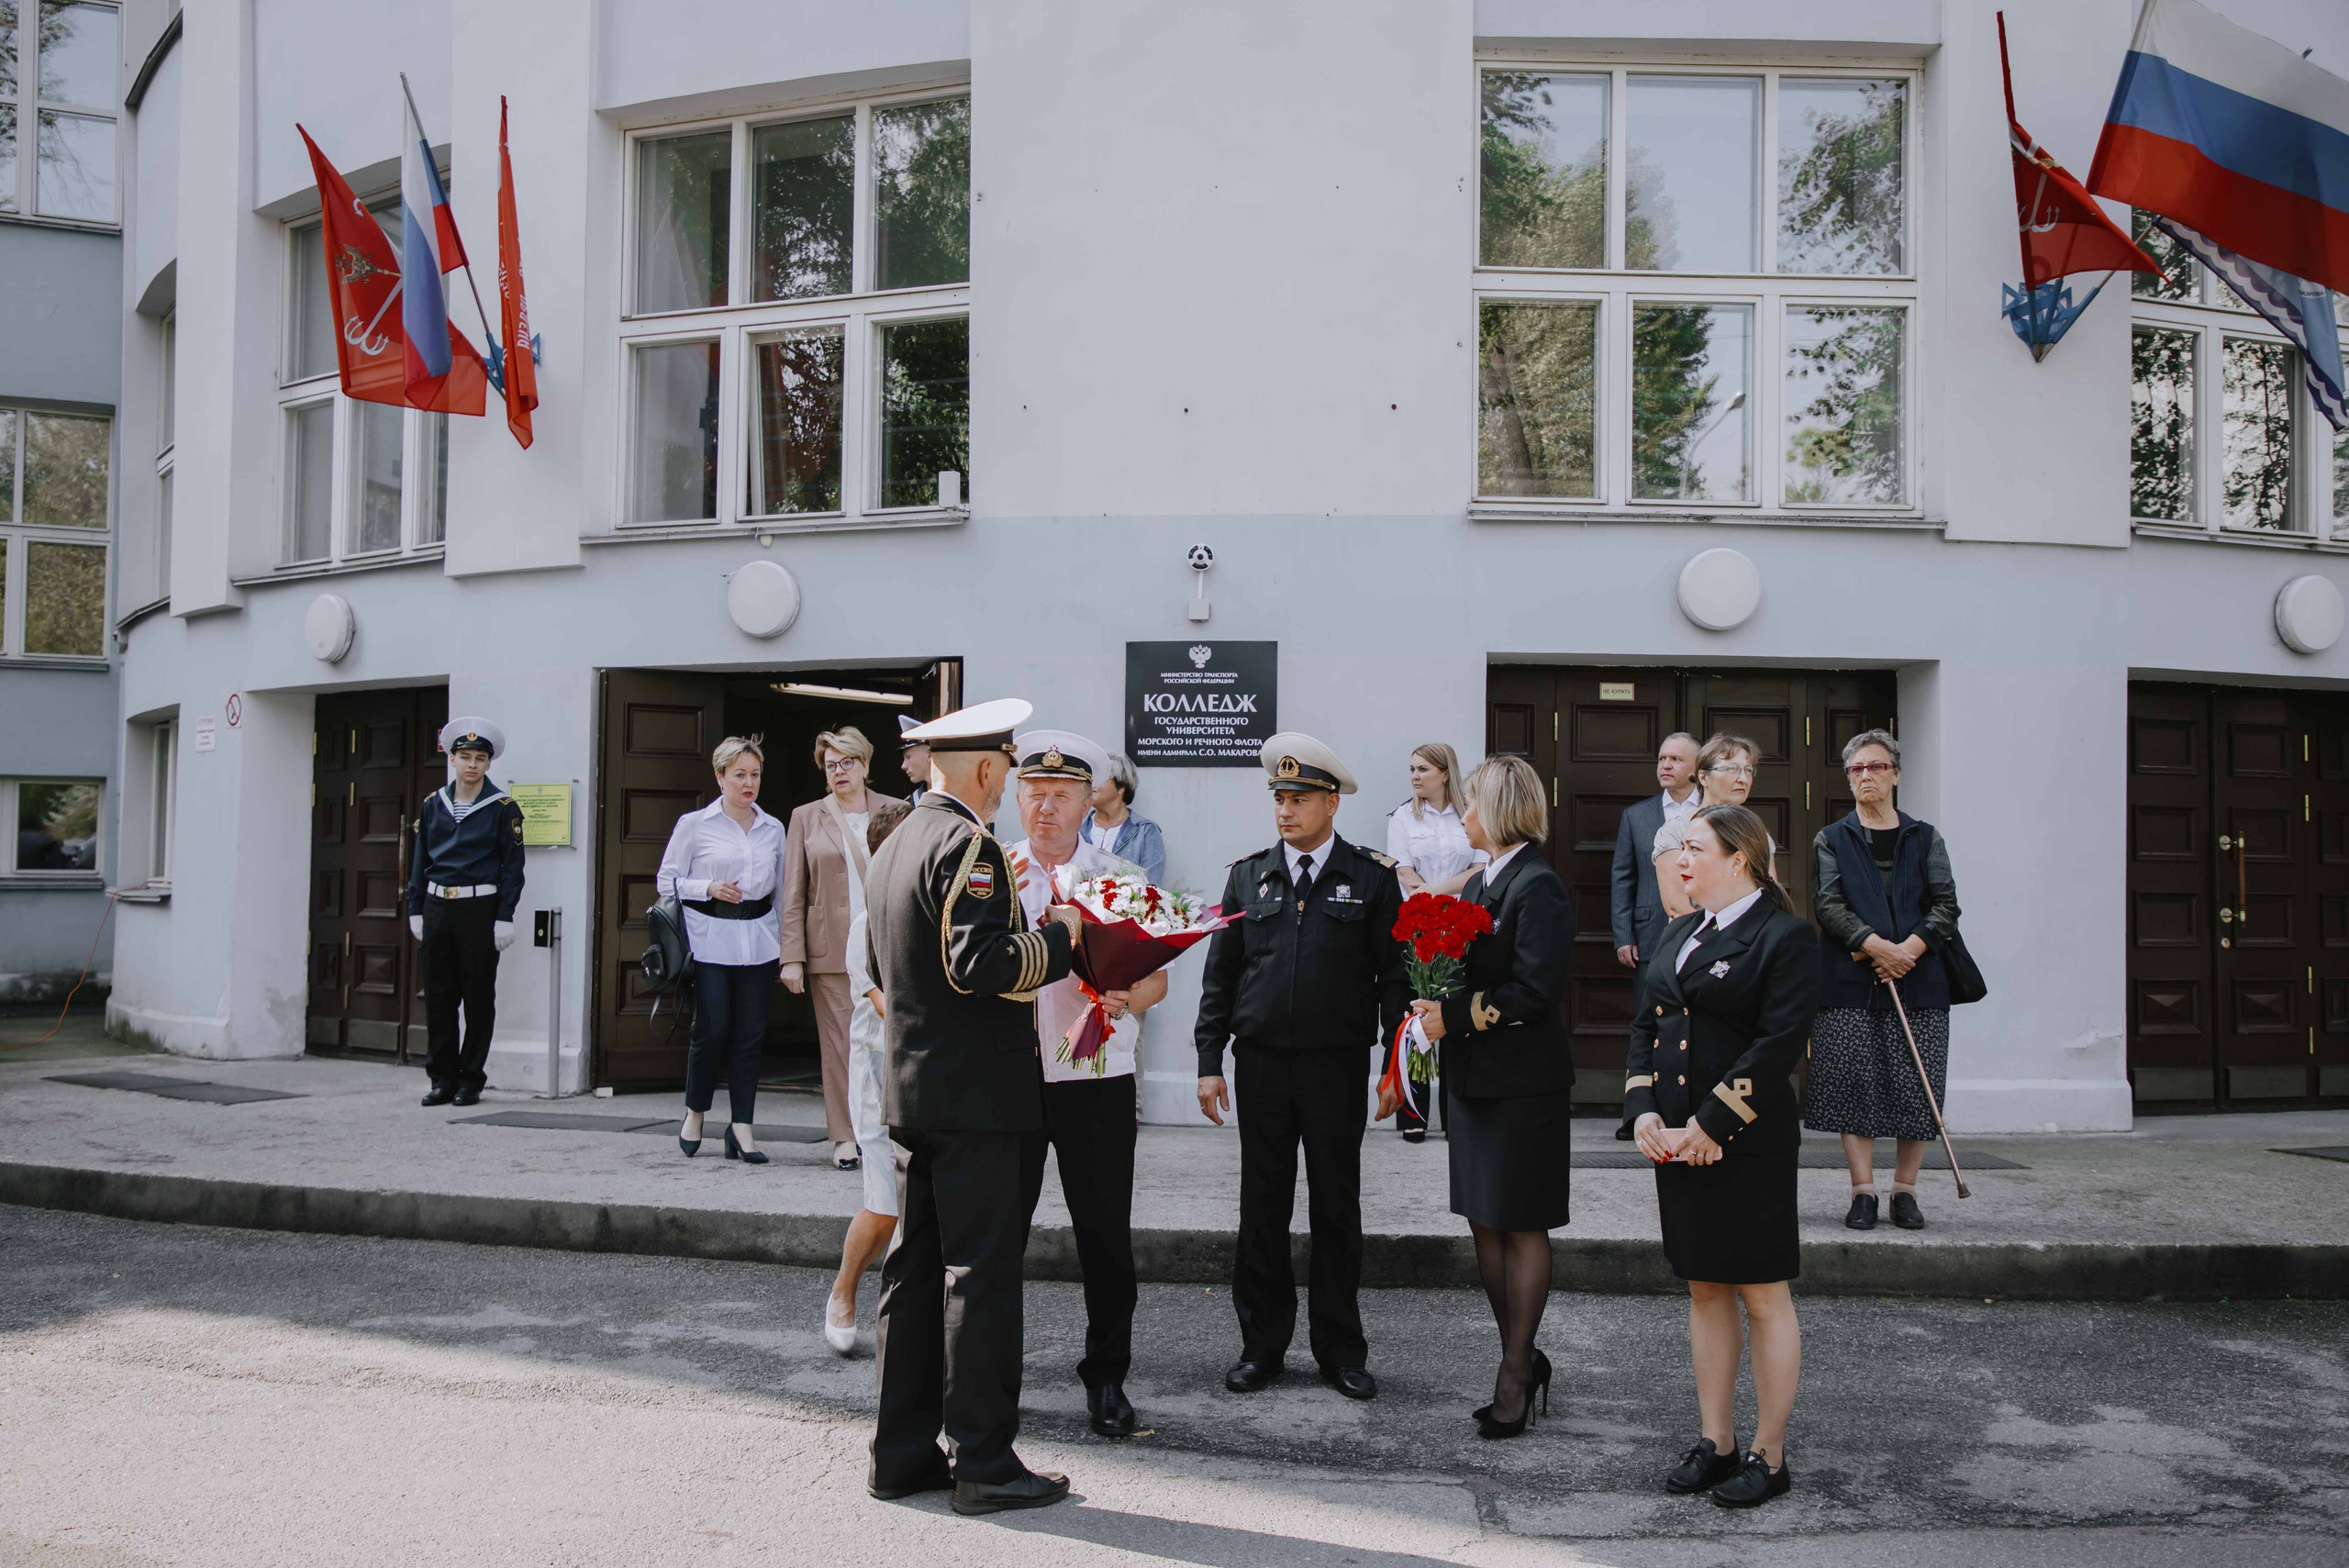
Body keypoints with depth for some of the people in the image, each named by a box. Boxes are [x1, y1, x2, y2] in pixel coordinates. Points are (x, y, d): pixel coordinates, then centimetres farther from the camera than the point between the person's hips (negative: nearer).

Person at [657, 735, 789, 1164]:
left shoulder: (773, 828, 12)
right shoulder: (694, 824, 1)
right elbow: (667, 881, 3)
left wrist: (786, 942, 14)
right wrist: (710, 888, -12)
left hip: (758, 941, 3)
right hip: (710, 942, -3)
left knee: (750, 1036, 2)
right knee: (711, 1032, -4)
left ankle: (742, 1128, 7)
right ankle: (694, 1113, 19)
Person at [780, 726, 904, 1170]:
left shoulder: (895, 812, 8)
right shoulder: (807, 817, 9)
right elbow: (792, 896, 7)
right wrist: (792, 958, 0)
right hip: (831, 950, 0)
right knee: (838, 1045, 2)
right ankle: (845, 1137, 11)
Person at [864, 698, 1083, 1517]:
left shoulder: (895, 844, 15)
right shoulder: (967, 844, -15)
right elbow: (979, 964, -25)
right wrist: (1056, 936, -10)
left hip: (911, 1092, 9)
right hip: (973, 1091, -9)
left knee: (915, 1267, 11)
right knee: (980, 1273, -4)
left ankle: (903, 1454, 17)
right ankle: (985, 1463, 2)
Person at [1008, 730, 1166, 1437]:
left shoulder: (1123, 879, 6)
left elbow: (1156, 978, 6)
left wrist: (1126, 996, -16)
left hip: (1097, 1079, 0)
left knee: (1105, 1234, 4)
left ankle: (1107, 1378, 18)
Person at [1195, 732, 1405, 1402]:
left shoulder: (1372, 877, 1)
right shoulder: (1248, 875, 7)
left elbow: (1394, 975, 0)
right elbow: (1220, 974, 8)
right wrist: (1209, 1061, 2)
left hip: (1337, 1065, -2)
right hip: (1261, 1065, 2)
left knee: (1337, 1208, 6)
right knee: (1262, 1208, 7)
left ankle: (1339, 1347, 18)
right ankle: (1262, 1343, 18)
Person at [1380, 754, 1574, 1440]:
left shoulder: (1538, 887, -14)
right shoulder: (1480, 882, 14)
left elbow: (1535, 991, -21)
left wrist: (1455, 1015, -19)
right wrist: (1436, 1010, 0)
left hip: (1523, 1081, -9)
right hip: (1476, 1075, 9)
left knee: (1521, 1227, 1)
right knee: (1484, 1223, 13)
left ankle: (1516, 1372, 10)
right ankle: (1521, 1358, 24)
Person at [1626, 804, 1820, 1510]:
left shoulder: (1785, 936, -9)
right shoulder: (1679, 934, 15)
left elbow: (1780, 1043, -16)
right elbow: (1646, 1026, 15)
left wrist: (1711, 1125, -18)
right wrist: (1644, 1110, 0)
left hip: (1748, 1143, -7)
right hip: (1677, 1139, 7)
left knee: (1763, 1297, 1)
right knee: (1705, 1291, 13)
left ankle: (1769, 1456, 11)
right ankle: (1716, 1443, 22)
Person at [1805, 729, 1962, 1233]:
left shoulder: (1925, 838, 13)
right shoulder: (1831, 840, 10)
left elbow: (1946, 903, 4)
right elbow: (1828, 903, -2)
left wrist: (1912, 946, -13)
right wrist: (1875, 945, -16)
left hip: (1918, 981, 1)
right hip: (1851, 983, -1)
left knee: (1916, 1087, 0)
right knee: (1853, 1085, -4)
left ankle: (1905, 1190, 10)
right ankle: (1863, 1192, 2)